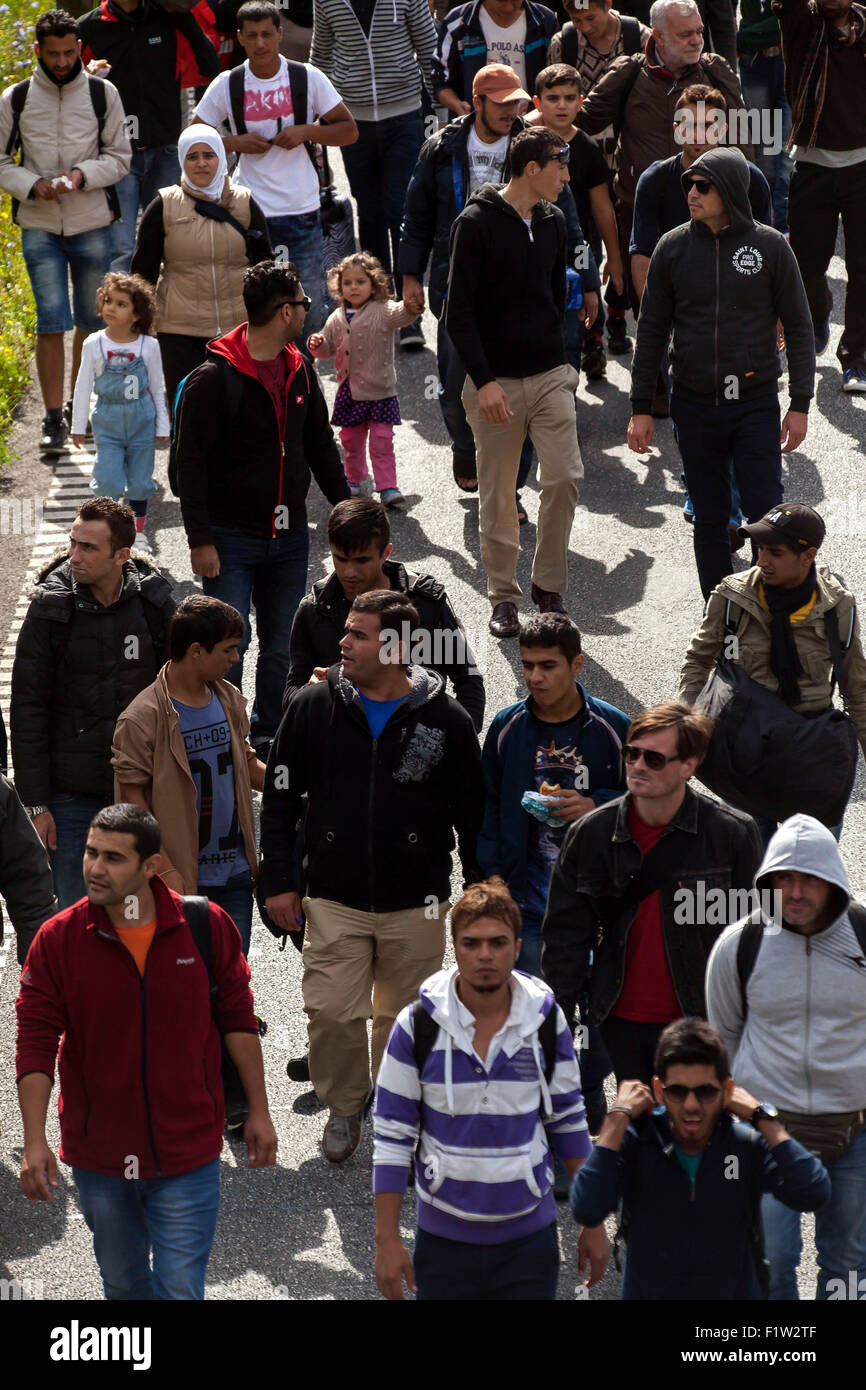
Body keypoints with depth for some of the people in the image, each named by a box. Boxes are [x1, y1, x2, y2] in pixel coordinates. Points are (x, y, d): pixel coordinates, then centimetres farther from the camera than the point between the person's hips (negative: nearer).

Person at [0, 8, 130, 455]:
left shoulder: (102, 94, 1)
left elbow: (120, 157, 4)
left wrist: (82, 175, -14)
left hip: (93, 224, 1)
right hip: (39, 227, -1)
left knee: (91, 320, 10)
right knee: (51, 322, -9)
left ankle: (80, 406, 26)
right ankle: (53, 419, -5)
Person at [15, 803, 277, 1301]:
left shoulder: (208, 927, -8)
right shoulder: (58, 940, -10)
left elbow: (238, 1020, 3)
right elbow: (36, 1044, -7)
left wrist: (259, 1113, 6)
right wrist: (35, 1142, -13)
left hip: (188, 1154, -1)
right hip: (98, 1157, 1)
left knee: (180, 1290, -3)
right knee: (124, 1284, 19)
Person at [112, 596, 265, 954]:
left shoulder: (229, 700, 8)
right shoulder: (141, 718, -13)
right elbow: (134, 800, -13)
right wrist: (166, 871, -18)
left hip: (235, 872, 6)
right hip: (183, 878, -6)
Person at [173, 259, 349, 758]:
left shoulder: (299, 371, 7)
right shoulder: (214, 378, -13)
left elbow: (321, 445, 19)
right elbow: (191, 464, -12)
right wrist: (201, 540, -15)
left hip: (289, 535, 6)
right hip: (231, 538, -6)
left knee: (282, 647, 10)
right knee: (230, 645, -7)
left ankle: (269, 736, 23)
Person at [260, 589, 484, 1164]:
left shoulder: (445, 720, -3)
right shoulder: (315, 707, 0)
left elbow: (474, 814, 6)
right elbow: (280, 797, 7)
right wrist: (278, 881, 3)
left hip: (417, 905, 0)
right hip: (334, 900, 1)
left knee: (405, 1016, 7)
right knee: (331, 1012, -5)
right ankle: (344, 1107, 19)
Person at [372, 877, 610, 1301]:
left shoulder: (545, 1020, -2)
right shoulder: (418, 1025, -7)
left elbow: (569, 1121, 8)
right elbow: (391, 1135, -3)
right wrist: (387, 1239, -5)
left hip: (529, 1237, 1)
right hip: (443, 1238, -1)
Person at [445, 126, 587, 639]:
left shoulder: (553, 222, 9)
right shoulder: (477, 223, -9)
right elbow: (460, 312, -11)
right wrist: (484, 381, -16)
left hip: (550, 376, 4)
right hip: (496, 382, -4)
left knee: (565, 477, -8)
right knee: (497, 496, 2)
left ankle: (550, 586, 7)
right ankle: (504, 597, 15)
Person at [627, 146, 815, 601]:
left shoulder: (770, 247, -2)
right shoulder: (673, 248, 3)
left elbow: (798, 328, 3)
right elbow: (651, 330, 7)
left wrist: (800, 404, -2)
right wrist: (641, 408, 4)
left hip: (755, 404, -2)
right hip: (694, 406, 2)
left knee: (766, 513, -6)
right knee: (709, 520, 7)